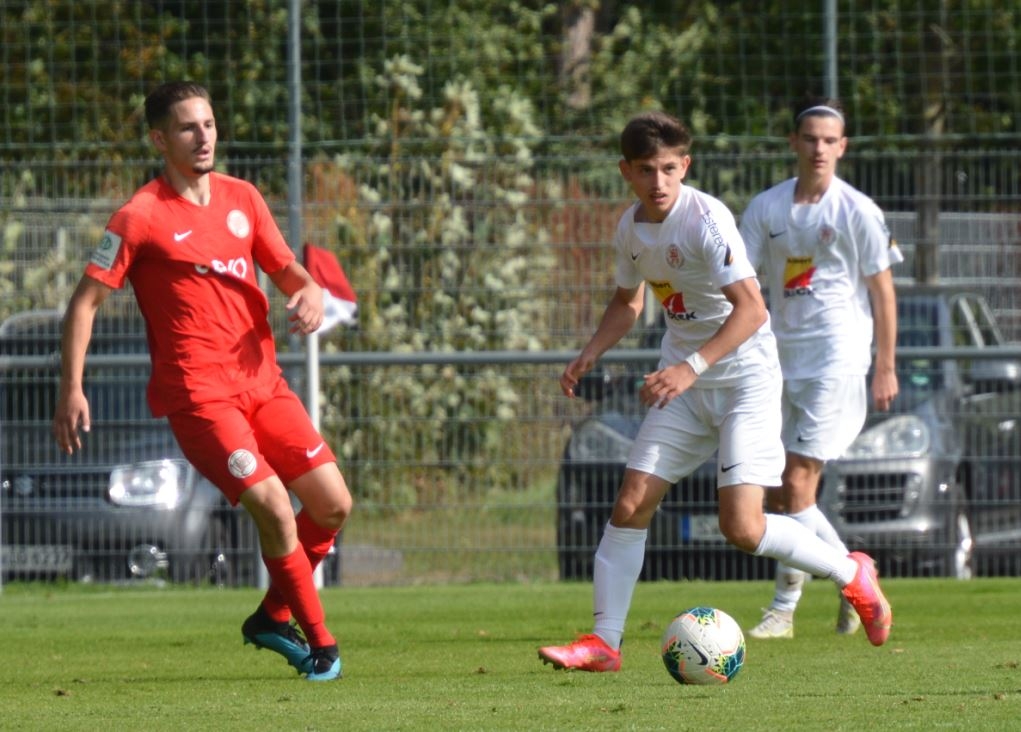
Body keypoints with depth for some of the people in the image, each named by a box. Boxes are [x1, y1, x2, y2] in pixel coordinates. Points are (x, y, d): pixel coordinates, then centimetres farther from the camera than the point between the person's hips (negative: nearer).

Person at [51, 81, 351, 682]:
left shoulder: (242, 198, 11)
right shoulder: (141, 217, -6)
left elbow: (288, 271, 19)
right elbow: (86, 301, -4)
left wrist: (310, 293, -5)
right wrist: (72, 390, -11)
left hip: (263, 381, 6)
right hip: (198, 392, -6)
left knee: (333, 504, -1)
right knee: (274, 507, -19)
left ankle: (273, 616, 20)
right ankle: (319, 641, -2)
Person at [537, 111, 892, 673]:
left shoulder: (705, 218, -19)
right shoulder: (631, 228, 4)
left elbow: (750, 308, -26)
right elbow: (628, 302, 23)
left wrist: (692, 366, -34)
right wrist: (590, 353, 7)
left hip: (745, 378, -7)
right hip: (683, 381, 7)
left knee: (742, 527, -15)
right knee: (631, 504, -4)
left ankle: (851, 574, 8)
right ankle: (603, 641, 2)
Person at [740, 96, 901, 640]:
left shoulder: (857, 212, -3)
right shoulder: (766, 208, 8)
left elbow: (881, 291, 1)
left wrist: (885, 368, -2)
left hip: (838, 360, -5)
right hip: (781, 360, 5)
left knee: (797, 486, -13)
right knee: (775, 496, 5)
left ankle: (784, 606, -5)